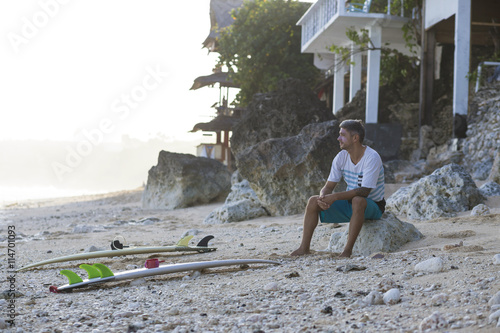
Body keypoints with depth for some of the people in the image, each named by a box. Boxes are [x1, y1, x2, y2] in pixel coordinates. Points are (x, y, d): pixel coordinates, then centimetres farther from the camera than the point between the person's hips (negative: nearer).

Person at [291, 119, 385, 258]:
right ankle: (304, 247, -11)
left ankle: (347, 250, -34)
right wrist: (323, 198, -25)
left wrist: (335, 197, -35)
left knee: (358, 200, -40)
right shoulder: (341, 157, -2)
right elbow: (328, 186, -1)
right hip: (349, 204, 6)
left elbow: (364, 191, -30)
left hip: (372, 206, -6)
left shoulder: (372, 158, -21)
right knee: (314, 201, -10)